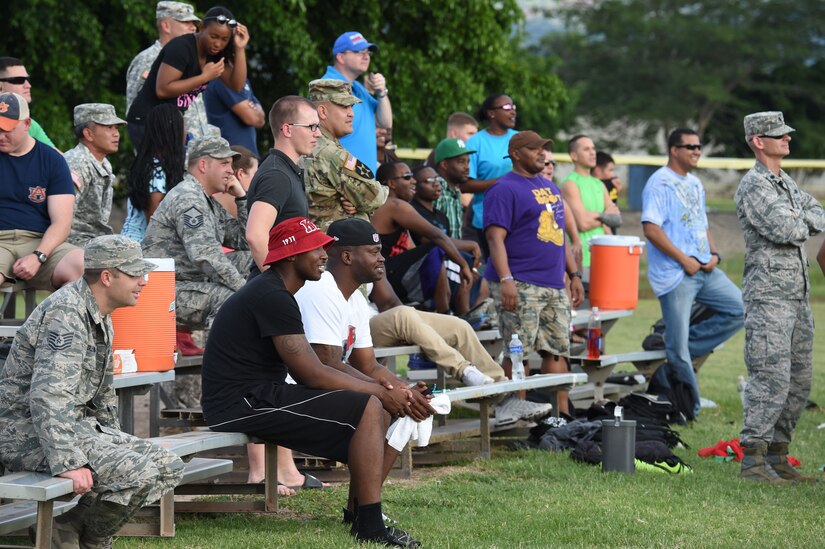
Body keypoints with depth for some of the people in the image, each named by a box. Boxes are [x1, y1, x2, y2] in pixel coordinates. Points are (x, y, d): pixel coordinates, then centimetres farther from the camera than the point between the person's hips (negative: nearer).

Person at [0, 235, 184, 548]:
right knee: (138, 474, -26)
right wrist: (68, 463, -35)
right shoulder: (67, 314, -19)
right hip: (28, 431, -11)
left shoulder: (100, 317, 15)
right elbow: (49, 395, -30)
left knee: (169, 468, 2)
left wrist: (114, 443, 24)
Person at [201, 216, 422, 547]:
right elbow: (312, 374, -18)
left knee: (379, 410, 10)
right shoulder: (273, 297, -15)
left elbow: (306, 369, 15)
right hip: (244, 404, -11)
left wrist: (381, 391, 3)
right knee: (369, 409, -18)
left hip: (259, 396, 11)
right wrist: (380, 392, -9)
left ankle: (357, 514, 12)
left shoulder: (275, 293, 18)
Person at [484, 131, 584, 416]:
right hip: (520, 285, -8)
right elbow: (496, 237, -14)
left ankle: (562, 414, 11)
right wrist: (506, 280, -24)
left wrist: (574, 275, 20)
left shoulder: (550, 188, 21)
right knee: (518, 353, -8)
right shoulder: (505, 189, -6)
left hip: (555, 285, 8)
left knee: (558, 350, 7)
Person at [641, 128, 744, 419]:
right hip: (675, 275, -8)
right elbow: (651, 229, -18)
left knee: (740, 310, 2)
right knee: (679, 344, -5)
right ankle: (691, 408, 5)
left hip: (704, 269, 8)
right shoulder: (660, 183, -10)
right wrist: (684, 260, -17)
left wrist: (713, 254, 6)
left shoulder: (695, 184, 18)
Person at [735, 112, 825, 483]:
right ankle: (753, 460, -11)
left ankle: (777, 458, 14)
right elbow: (785, 230, -19)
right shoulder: (753, 185, -10)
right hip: (769, 295, -9)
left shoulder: (787, 184, 19)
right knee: (772, 379, -14)